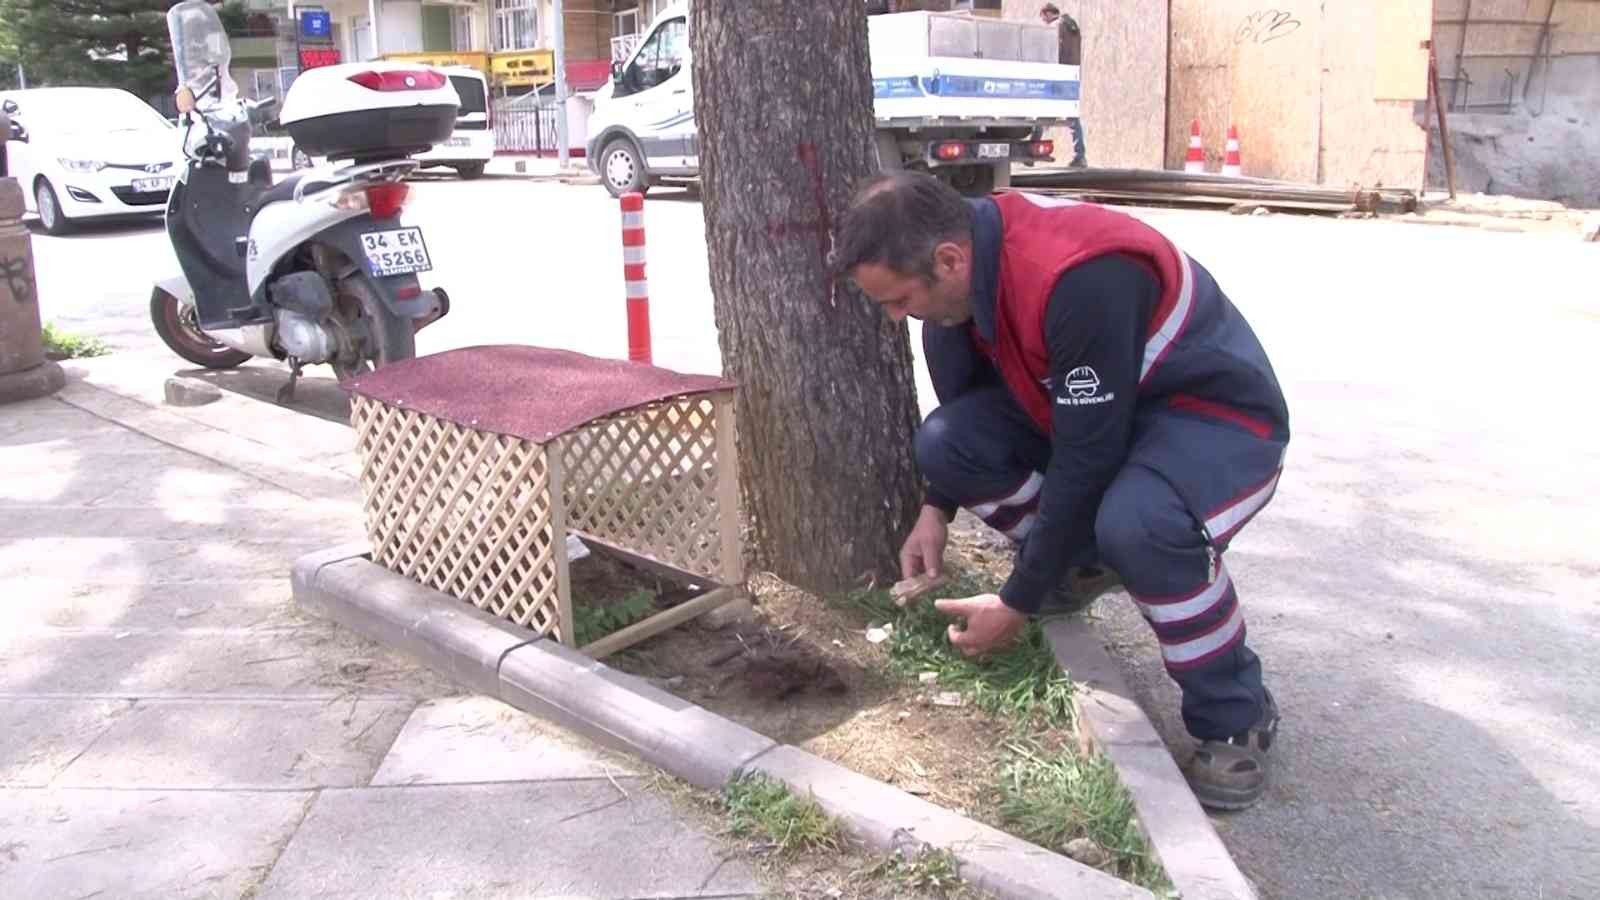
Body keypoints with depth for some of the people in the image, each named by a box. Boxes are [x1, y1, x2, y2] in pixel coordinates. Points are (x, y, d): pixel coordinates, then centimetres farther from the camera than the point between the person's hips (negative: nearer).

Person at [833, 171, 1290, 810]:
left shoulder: (1080, 281, -36)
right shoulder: (964, 252, -10)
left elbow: (1087, 461, -31)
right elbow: (959, 397, 8)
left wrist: (1018, 605, -22)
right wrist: (937, 507, -1)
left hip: (1220, 414, -7)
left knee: (1136, 523, -39)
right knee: (944, 443, -15)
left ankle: (1236, 717, -12)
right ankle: (1085, 565, 10)